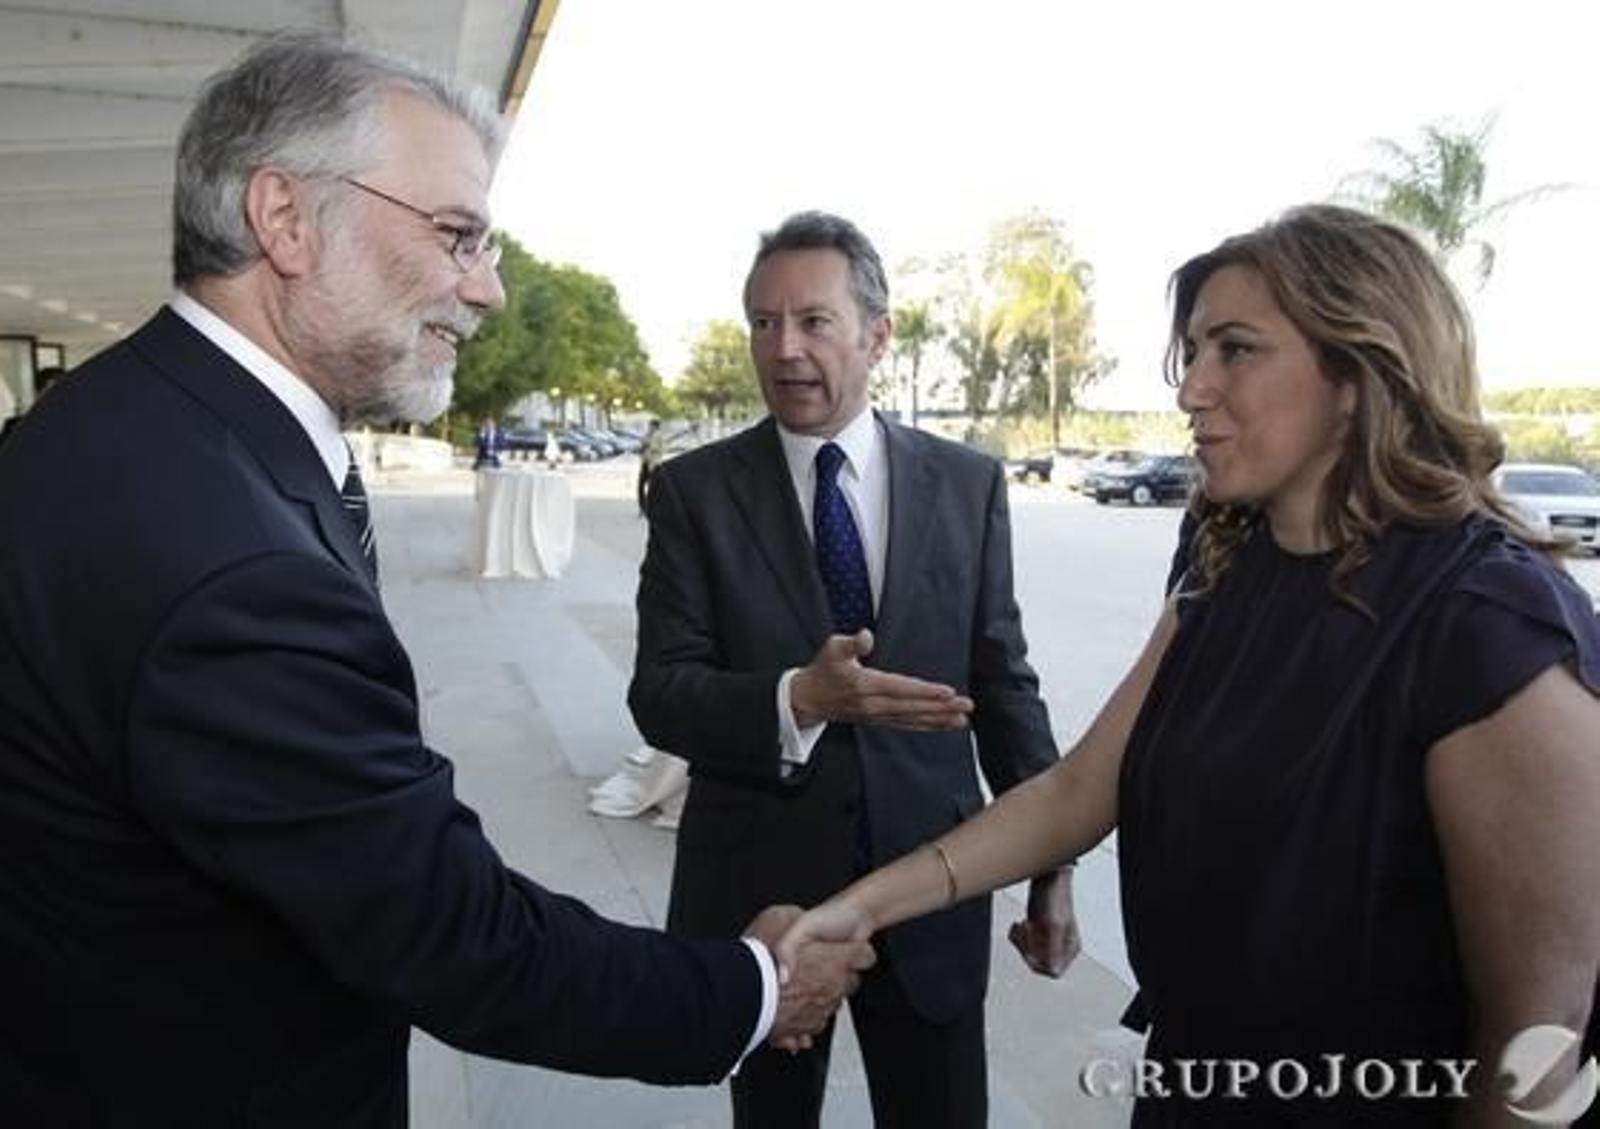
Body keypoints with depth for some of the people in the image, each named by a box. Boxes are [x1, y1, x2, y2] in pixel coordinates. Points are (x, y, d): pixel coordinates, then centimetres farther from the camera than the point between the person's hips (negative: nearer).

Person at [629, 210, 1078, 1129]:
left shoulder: (968, 483, -2)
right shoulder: (694, 491, -5)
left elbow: (1005, 682, 2)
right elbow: (659, 693, -12)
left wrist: (1051, 867, 3)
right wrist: (799, 699, -30)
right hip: (760, 886, 0)